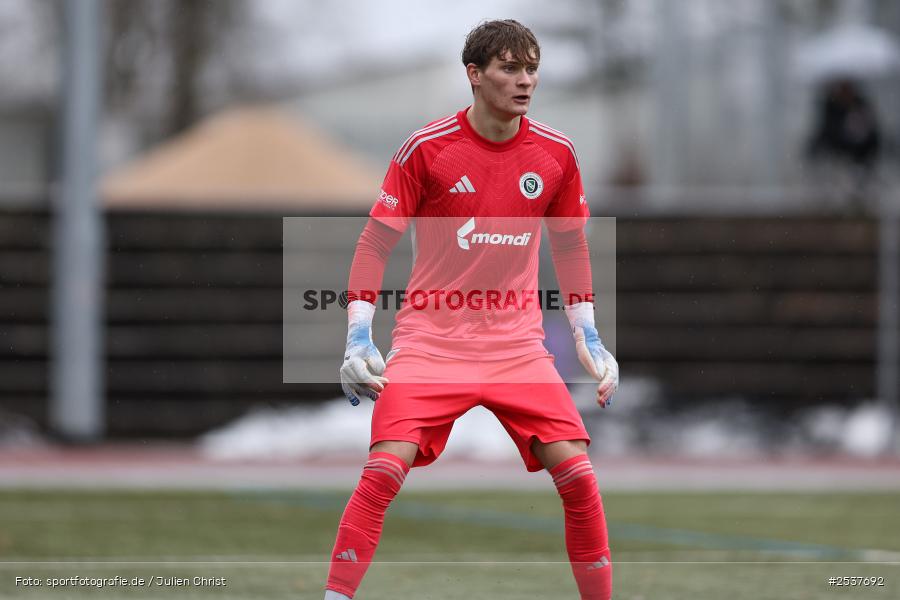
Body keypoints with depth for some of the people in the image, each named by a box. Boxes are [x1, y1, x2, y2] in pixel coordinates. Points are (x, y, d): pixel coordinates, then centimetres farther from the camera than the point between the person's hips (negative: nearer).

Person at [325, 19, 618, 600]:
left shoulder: (556, 153, 2)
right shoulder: (426, 148, -7)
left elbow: (571, 247, 16)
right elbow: (376, 243, -1)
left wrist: (588, 337, 10)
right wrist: (358, 338, -9)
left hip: (518, 345, 3)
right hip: (430, 342, -2)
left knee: (578, 475, -9)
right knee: (384, 471, -18)